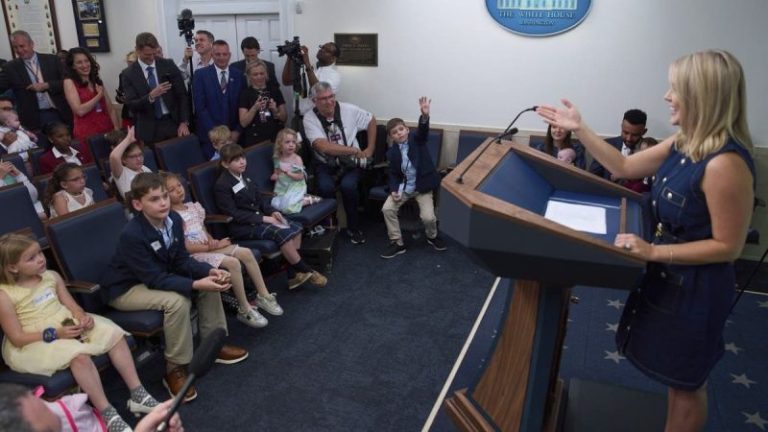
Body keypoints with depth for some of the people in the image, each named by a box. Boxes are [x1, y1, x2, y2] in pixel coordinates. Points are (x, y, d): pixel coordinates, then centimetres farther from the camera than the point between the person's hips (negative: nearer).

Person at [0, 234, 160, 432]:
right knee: (79, 355, -34)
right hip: (35, 342, -7)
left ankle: (138, 394, -5)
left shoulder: (51, 276, 5)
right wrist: (55, 334, -24)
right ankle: (107, 413, -24)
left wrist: (82, 316, -14)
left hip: (68, 324, 7)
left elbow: (71, 305, 8)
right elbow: (18, 338, -14)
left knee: (114, 333, -10)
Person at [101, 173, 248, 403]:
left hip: (159, 276, 8)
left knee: (210, 283, -6)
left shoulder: (173, 219, -11)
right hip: (126, 289, -7)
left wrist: (210, 271, -22)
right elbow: (155, 279, -32)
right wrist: (196, 284, -40)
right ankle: (175, 368, -15)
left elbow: (181, 261, -5)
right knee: (177, 300, -33)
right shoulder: (132, 235, -32)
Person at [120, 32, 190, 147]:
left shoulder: (168, 65, 2)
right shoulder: (128, 74, -1)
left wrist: (183, 122, -7)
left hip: (173, 123, 1)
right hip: (149, 129, -1)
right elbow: (131, 105, -7)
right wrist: (151, 96, -25)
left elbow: (181, 95, 2)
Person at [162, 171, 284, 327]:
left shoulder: (193, 207, 12)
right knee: (233, 263, -28)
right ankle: (245, 310, -15)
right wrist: (213, 246, -14)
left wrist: (212, 241, -4)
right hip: (194, 254, -8)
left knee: (246, 253, -9)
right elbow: (184, 247, -16)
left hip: (209, 246, 8)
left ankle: (263, 296, 0)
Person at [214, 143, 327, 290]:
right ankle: (306, 271, -11)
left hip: (258, 218, 9)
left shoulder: (244, 177, 12)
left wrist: (272, 211, -2)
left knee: (295, 228, -8)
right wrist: (263, 219, -21)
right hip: (242, 227, -8)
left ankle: (294, 274, -8)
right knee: (282, 233, -26)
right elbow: (233, 214, -18)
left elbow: (259, 198, 18)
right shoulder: (222, 185, -12)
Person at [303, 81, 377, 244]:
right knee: (326, 187, -31)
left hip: (350, 163, 1)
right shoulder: (310, 118, -11)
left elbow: (372, 121, 10)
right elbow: (324, 146, -22)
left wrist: (370, 149, 6)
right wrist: (354, 150, -18)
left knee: (348, 186, -29)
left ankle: (353, 227, -5)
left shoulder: (348, 110, -5)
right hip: (325, 164, 0)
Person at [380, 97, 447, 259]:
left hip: (422, 187, -2)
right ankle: (397, 243, 3)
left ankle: (432, 237, 20)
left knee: (428, 217, -17)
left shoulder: (417, 141, -5)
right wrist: (394, 190, -12)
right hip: (403, 187, 3)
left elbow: (423, 131, -27)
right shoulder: (392, 153, 0)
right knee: (387, 209, -14)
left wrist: (425, 115, -49)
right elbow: (393, 174, 6)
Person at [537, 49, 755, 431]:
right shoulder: (684, 143, -1)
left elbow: (728, 246, -24)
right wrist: (579, 129, 3)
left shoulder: (725, 164, -29)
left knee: (685, 382, 13)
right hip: (670, 275, 9)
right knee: (680, 378, 27)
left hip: (697, 286, -9)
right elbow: (624, 167, 8)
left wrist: (653, 252, -28)